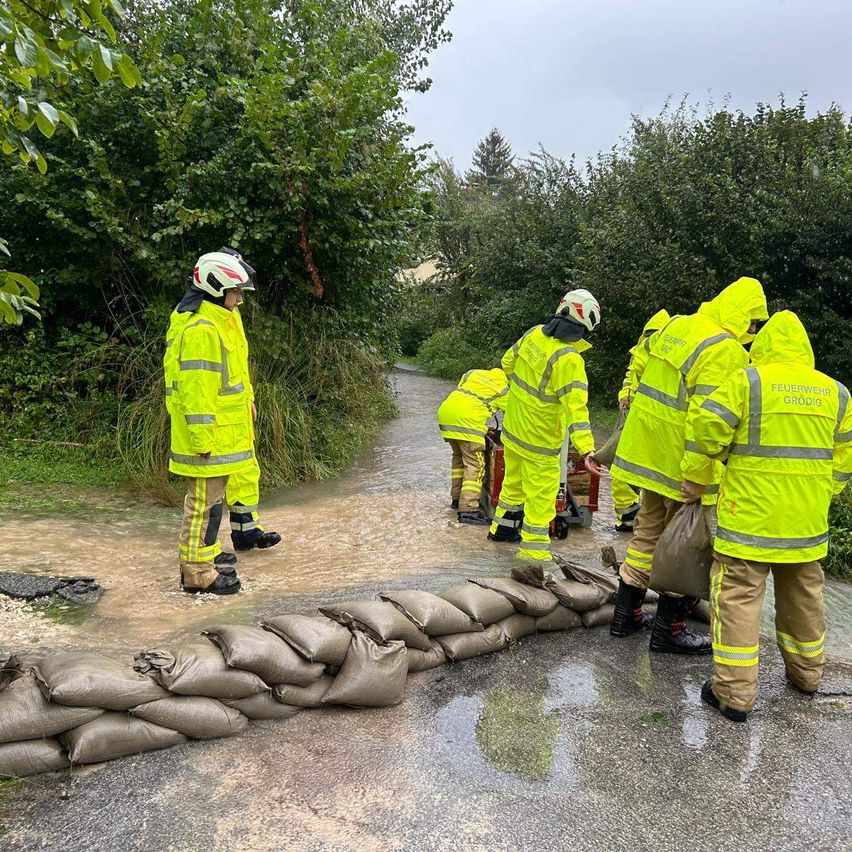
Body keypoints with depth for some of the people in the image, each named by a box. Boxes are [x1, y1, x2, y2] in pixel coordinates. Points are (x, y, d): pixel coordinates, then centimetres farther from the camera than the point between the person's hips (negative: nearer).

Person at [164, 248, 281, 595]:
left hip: (233, 426, 11)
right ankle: (197, 570, 5)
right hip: (209, 432, -11)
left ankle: (246, 531, 47)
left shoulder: (226, 318, 11)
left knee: (245, 475, 26)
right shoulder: (199, 330, -24)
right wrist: (202, 437, -25)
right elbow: (194, 389, -26)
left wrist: (248, 400, 28)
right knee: (206, 498, -4)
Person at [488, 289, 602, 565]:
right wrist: (586, 449, -33)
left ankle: (502, 528, 43)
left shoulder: (534, 334, -4)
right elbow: (576, 407, -31)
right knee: (541, 495, 3)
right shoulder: (568, 360, -25)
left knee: (514, 481, 26)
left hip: (512, 428, 8)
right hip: (539, 440, -8)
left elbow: (509, 361, 14)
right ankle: (533, 554, 9)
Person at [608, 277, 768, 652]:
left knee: (648, 530, 20)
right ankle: (667, 630, 17)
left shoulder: (676, 326, 7)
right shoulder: (725, 351, -18)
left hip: (647, 449, 8)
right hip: (682, 462, -8)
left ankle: (626, 614, 30)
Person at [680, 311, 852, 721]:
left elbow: (707, 430, -12)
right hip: (807, 522, 6)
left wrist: (694, 480, 0)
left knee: (738, 596, 0)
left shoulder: (748, 381, -8)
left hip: (749, 517, -5)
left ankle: (735, 692, 1)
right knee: (803, 595, 22)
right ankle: (806, 673, 38)